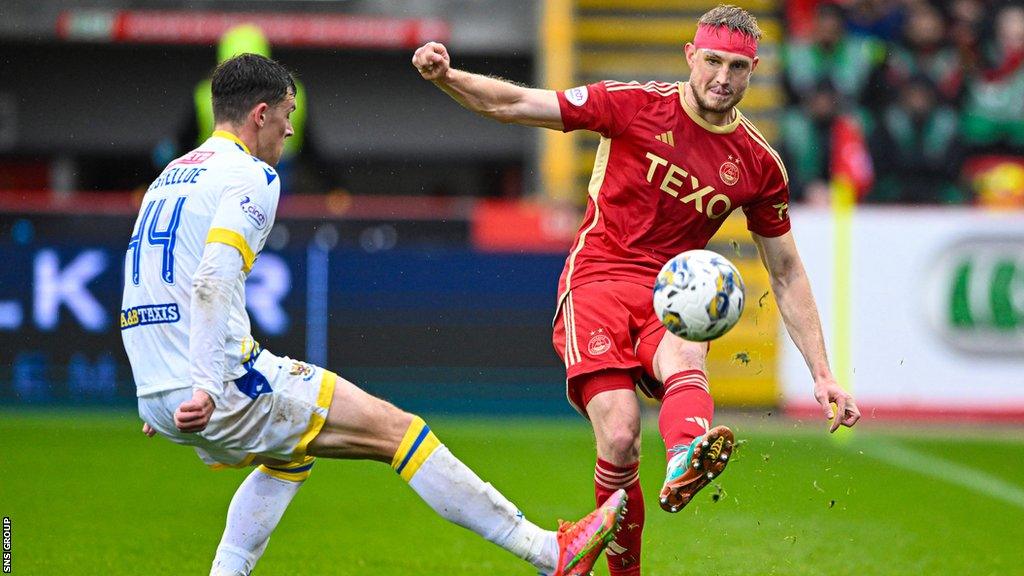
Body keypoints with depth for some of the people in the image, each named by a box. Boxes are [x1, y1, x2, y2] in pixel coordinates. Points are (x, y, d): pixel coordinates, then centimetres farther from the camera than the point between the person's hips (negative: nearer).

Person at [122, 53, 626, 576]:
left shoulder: (169, 176, 21)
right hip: (225, 387, -9)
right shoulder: (251, 177, -7)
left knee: (291, 454, 33)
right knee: (394, 428, -4)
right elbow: (213, 283, -22)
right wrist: (207, 387, -29)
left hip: (156, 393, 9)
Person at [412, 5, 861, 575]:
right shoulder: (637, 105, -2)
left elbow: (787, 275, 14)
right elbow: (514, 104, -2)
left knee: (684, 357, -38)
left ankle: (685, 464, -71)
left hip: (670, 292, 1)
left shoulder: (760, 165, 6)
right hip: (597, 279, -1)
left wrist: (822, 374, 9)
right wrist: (446, 76, -21)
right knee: (619, 440, -22)